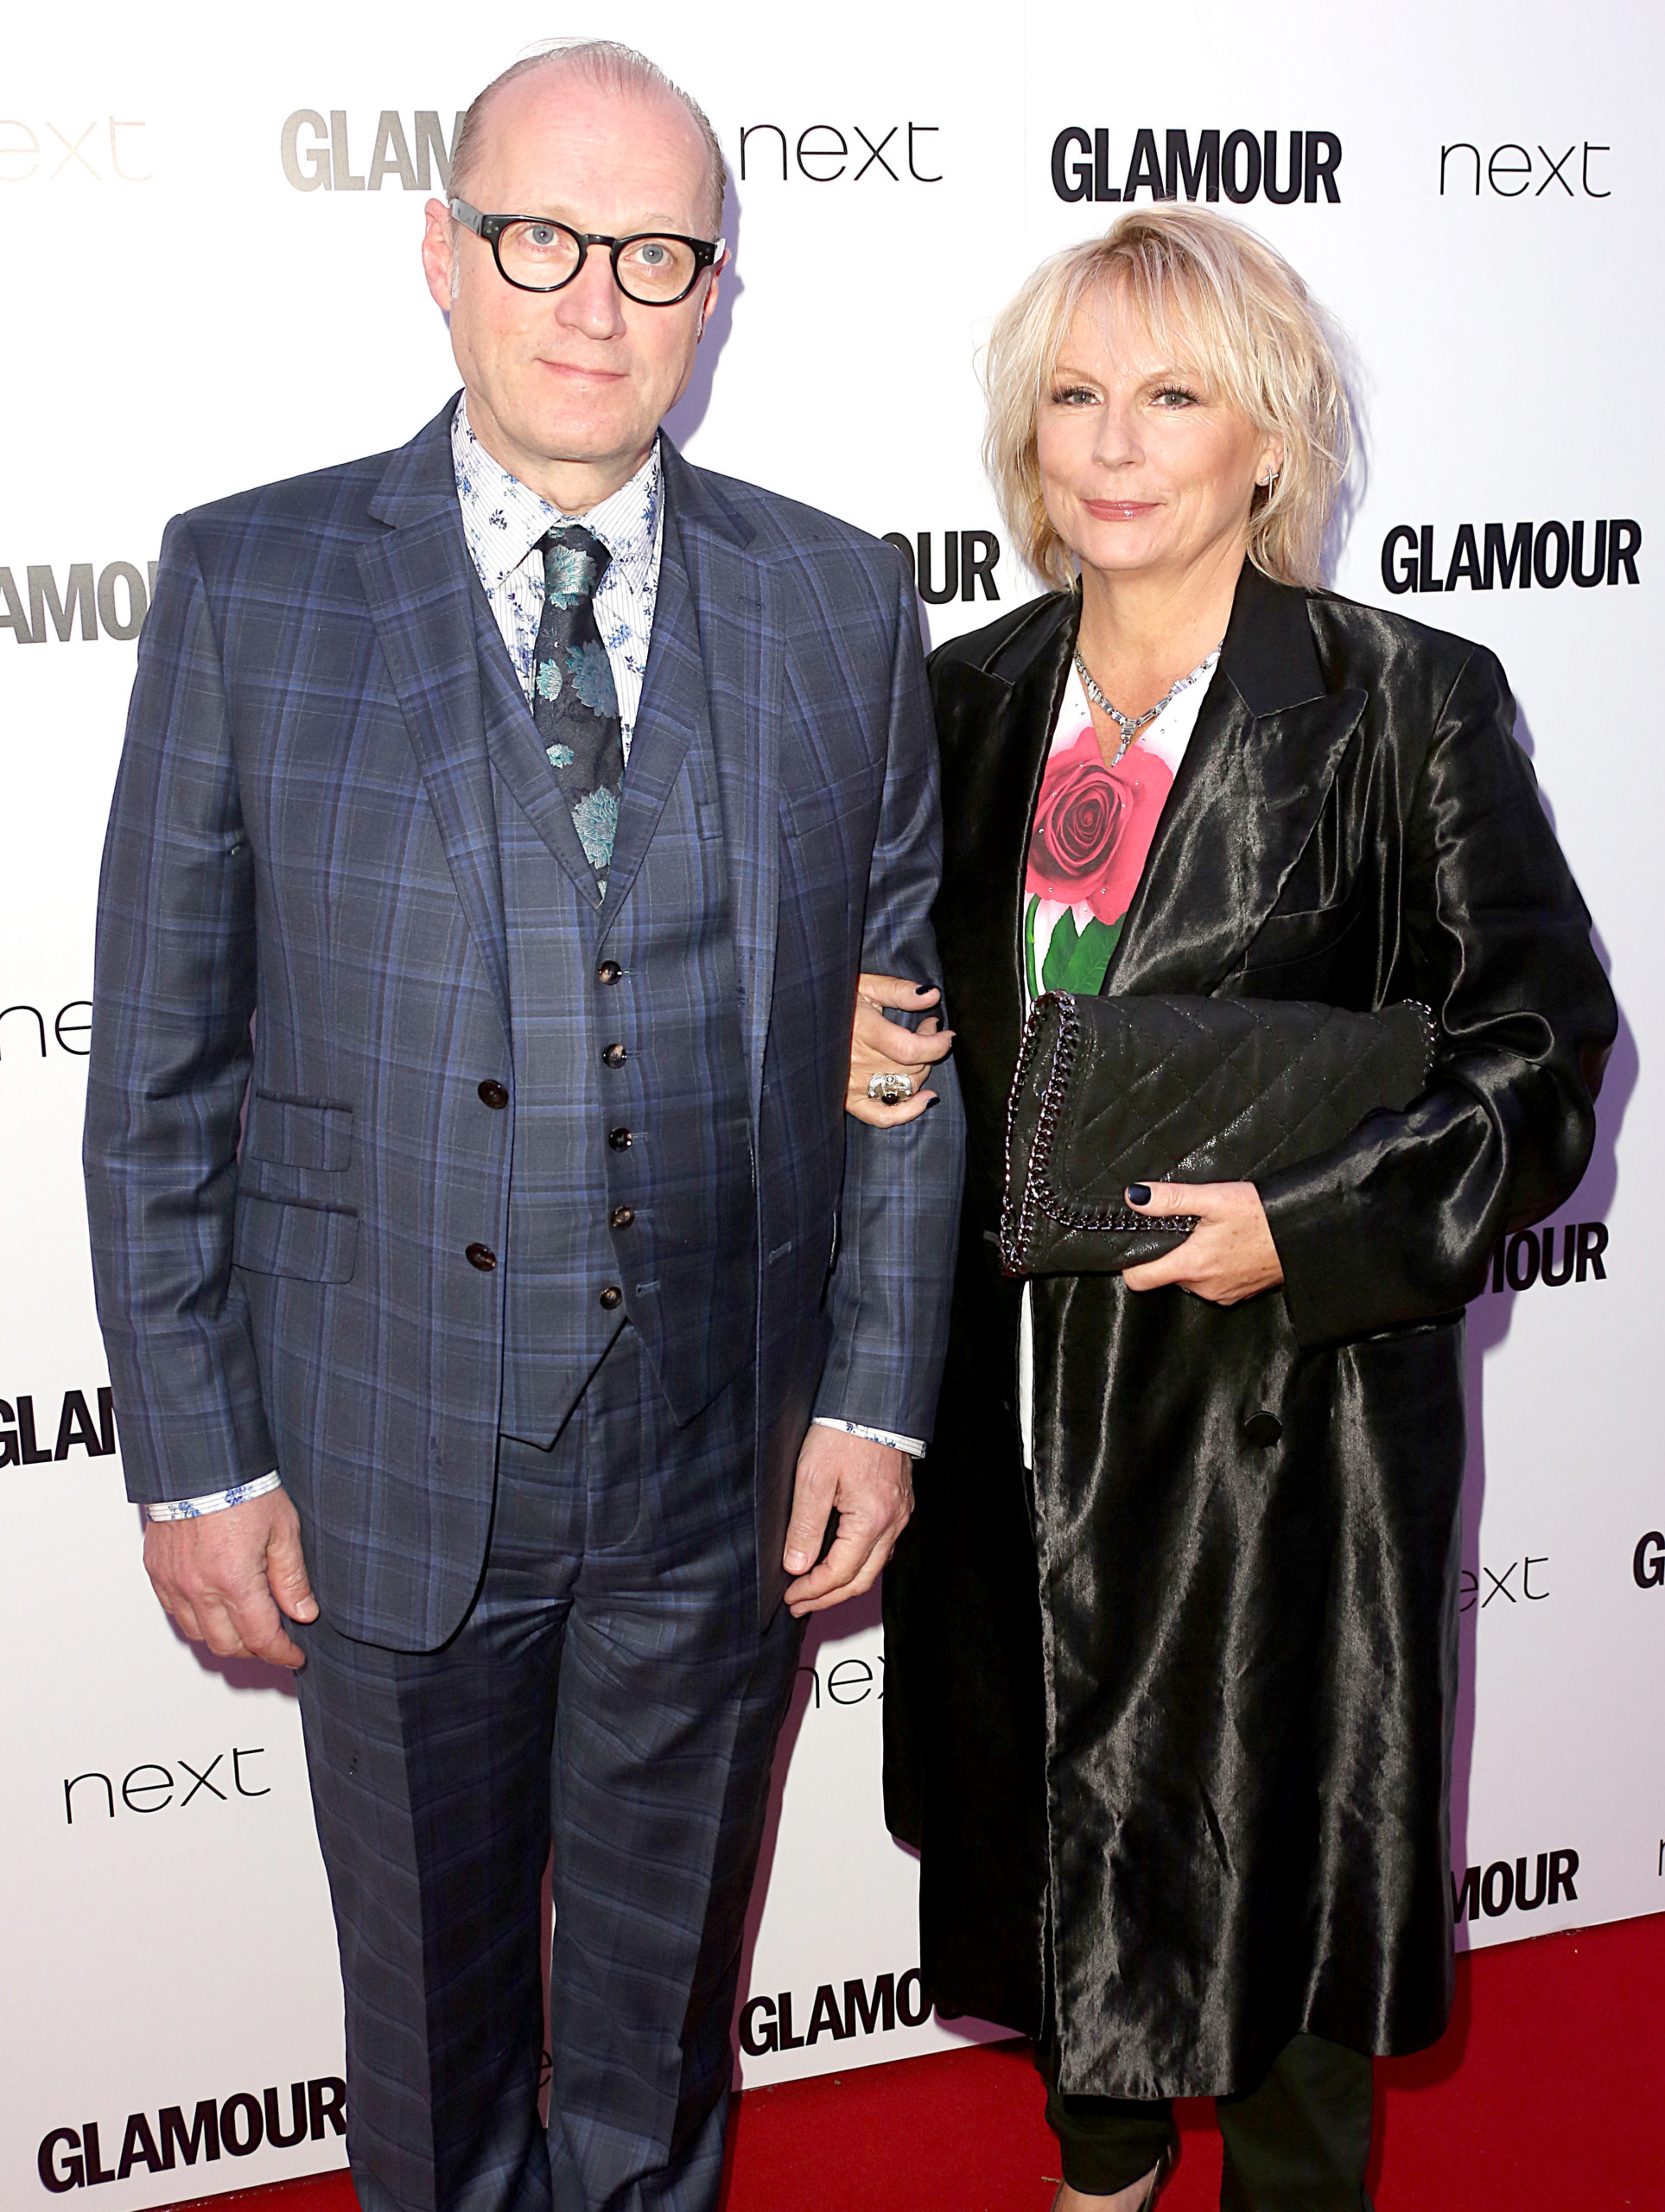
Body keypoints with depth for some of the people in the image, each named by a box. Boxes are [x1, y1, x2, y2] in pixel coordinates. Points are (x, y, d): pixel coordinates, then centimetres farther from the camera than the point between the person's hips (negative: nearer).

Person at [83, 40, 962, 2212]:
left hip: (728, 1470, 2)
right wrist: (194, 1460, -6)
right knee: (432, 2023, 20)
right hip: (389, 1464, -1)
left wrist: (878, 1397, -1)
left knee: (663, 2015, 22)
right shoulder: (251, 584, -6)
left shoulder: (838, 604, 0)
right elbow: (161, 1073, -4)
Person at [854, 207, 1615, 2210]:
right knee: (1047, 1821, 21)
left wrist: (1307, 1227, -21)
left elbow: (1540, 1056, -9)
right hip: (1018, 1390, 5)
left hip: (1286, 1391, -4)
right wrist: (843, 1036, -6)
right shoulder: (967, 702, 4)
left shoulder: (1411, 709, -9)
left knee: (1274, 1843, 11)